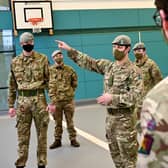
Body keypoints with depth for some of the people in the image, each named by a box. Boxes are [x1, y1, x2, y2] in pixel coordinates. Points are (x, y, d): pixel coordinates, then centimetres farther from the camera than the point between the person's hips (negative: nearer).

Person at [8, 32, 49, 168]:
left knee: (41, 133, 7)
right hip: (22, 101, 2)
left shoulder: (42, 59, 1)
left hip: (39, 99, -1)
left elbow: (49, 80, 0)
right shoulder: (15, 62, 8)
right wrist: (11, 105, 8)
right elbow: (12, 85, 11)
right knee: (22, 134, 7)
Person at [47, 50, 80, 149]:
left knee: (70, 121, 9)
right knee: (58, 122, 10)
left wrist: (71, 92, 10)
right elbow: (50, 86, -9)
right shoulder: (50, 70, -4)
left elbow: (75, 82, 16)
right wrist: (53, 100, -15)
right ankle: (57, 140, 22)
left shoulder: (69, 69, 2)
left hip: (69, 100, 1)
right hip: (56, 100, -1)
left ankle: (73, 139, 20)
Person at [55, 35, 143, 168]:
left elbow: (136, 96, -20)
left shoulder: (133, 71, -13)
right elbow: (89, 62, 8)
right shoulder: (108, 66, 6)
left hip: (124, 118, -7)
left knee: (128, 155, 4)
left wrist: (112, 98, -26)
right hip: (110, 116, 7)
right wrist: (70, 50, 1)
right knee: (115, 154, 18)